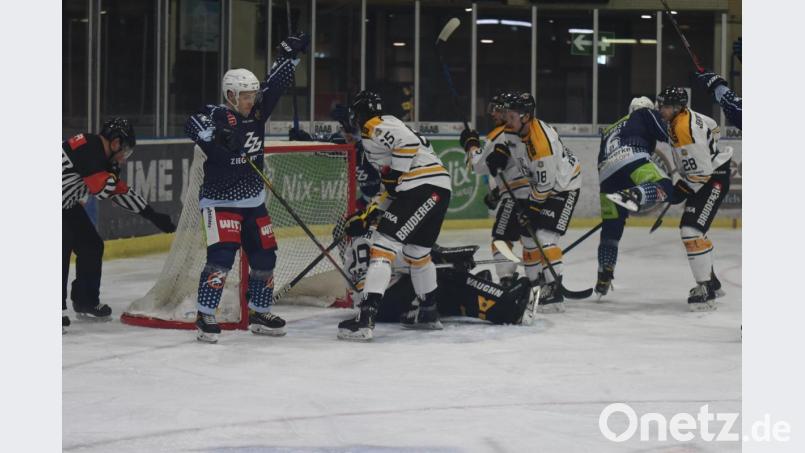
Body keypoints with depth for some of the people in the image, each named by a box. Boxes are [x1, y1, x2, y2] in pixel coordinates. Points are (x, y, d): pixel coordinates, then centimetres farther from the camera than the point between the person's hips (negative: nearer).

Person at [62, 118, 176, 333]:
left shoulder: (101, 155, 8)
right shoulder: (88, 147, -24)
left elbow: (121, 192, 15)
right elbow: (102, 189, -30)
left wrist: (153, 215, 16)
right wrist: (112, 170, -10)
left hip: (66, 204, 10)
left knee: (91, 245, 13)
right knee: (62, 247, -24)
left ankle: (85, 301, 26)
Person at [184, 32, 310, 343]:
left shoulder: (256, 113, 4)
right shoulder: (220, 116, -15)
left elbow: (275, 85, 9)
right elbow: (194, 123, -34)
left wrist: (289, 55, 3)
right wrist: (215, 137, -50)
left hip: (253, 201, 8)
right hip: (220, 201, -8)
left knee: (264, 256, 10)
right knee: (221, 255, -19)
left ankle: (259, 314, 25)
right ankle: (205, 317, -13)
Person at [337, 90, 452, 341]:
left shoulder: (375, 128, -3)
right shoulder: (390, 127, 27)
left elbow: (408, 142, -21)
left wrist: (393, 178, -12)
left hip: (423, 188, -10)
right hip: (438, 189, 10)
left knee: (384, 245, -13)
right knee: (417, 252, 27)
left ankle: (365, 319, -23)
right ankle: (428, 313, 41)